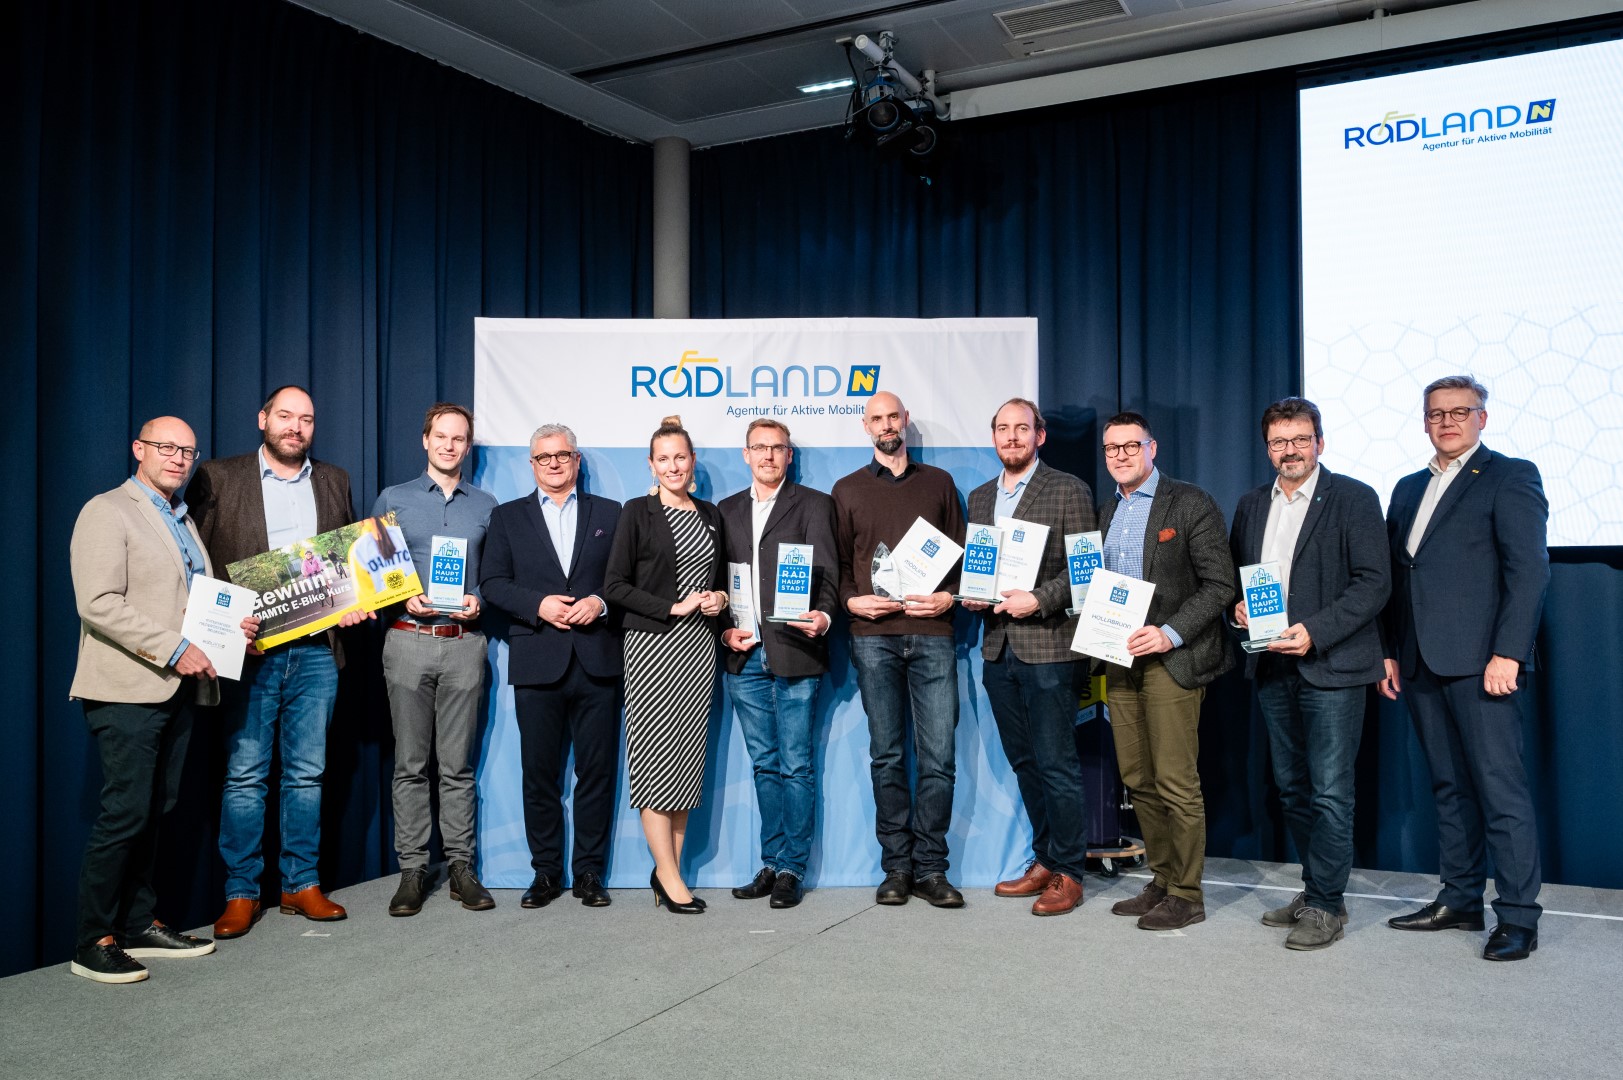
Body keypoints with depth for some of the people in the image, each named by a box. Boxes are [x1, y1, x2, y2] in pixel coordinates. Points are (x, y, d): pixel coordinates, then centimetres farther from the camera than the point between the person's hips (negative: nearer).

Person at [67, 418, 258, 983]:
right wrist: (175, 649, -18)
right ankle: (93, 942, 4)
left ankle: (139, 924, 20)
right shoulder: (107, 513, -5)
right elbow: (99, 603, -15)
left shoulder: (183, 520, 21)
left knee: (154, 810, 11)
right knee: (126, 812, -7)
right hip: (128, 687, -8)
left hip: (178, 686, 8)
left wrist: (233, 622, 5)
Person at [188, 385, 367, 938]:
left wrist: (353, 601, -1)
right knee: (244, 775, 2)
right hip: (250, 648, -3)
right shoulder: (218, 478, 3)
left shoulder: (333, 481, 13)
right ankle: (241, 893, 12)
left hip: (315, 649, 3)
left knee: (307, 773, 8)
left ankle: (301, 885, 18)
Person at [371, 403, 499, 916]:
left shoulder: (485, 505, 12)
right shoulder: (393, 499, 9)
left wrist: (478, 600, -7)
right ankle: (412, 869, 11)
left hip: (464, 643, 1)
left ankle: (461, 866, 11)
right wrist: (406, 600, -9)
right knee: (410, 764, 3)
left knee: (458, 765, 4)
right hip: (408, 639, 0)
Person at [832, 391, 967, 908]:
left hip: (931, 633, 0)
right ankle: (896, 866, 12)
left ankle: (930, 868, 6)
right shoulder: (847, 489, 14)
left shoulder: (938, 483, 15)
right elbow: (837, 562, 13)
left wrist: (949, 597, -4)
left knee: (939, 756, -3)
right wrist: (851, 600, -5)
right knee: (887, 756, 3)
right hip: (873, 636, 0)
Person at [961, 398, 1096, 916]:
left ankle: (1067, 872, 9)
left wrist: (1038, 601, -17)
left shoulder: (1068, 490, -2)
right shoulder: (979, 498, 16)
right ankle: (1044, 860, 24)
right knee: (1024, 762, 13)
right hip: (998, 647, 6)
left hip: (1047, 645, -6)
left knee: (1056, 765, -2)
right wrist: (970, 594, 1)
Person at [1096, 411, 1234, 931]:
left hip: (1171, 660, -6)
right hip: (1120, 660, 7)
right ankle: (1162, 879, 24)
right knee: (1139, 781, 11)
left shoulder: (1191, 504, -5)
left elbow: (1219, 584, -9)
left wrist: (1169, 634, -19)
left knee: (1176, 783, -3)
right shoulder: (1105, 512, 15)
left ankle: (1186, 895, 8)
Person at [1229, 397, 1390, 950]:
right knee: (1292, 787, 14)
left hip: (1330, 667, -6)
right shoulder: (1251, 504, 13)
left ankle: (1325, 905, 7)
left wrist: (1315, 632, -20)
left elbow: (1374, 581, -12)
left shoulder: (1354, 499, -6)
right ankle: (1315, 889, 27)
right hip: (1271, 668, 6)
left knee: (1330, 792, -3)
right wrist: (1239, 606, -1)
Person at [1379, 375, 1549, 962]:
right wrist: (1390, 651, 13)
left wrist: (1507, 653, -17)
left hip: (1480, 662, -7)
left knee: (1500, 787, -4)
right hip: (1422, 664, 7)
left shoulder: (1510, 476, -1)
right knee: (1449, 787, 12)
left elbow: (1529, 569, -10)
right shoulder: (1409, 488, 19)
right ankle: (1460, 900, 21)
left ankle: (1517, 918, 3)